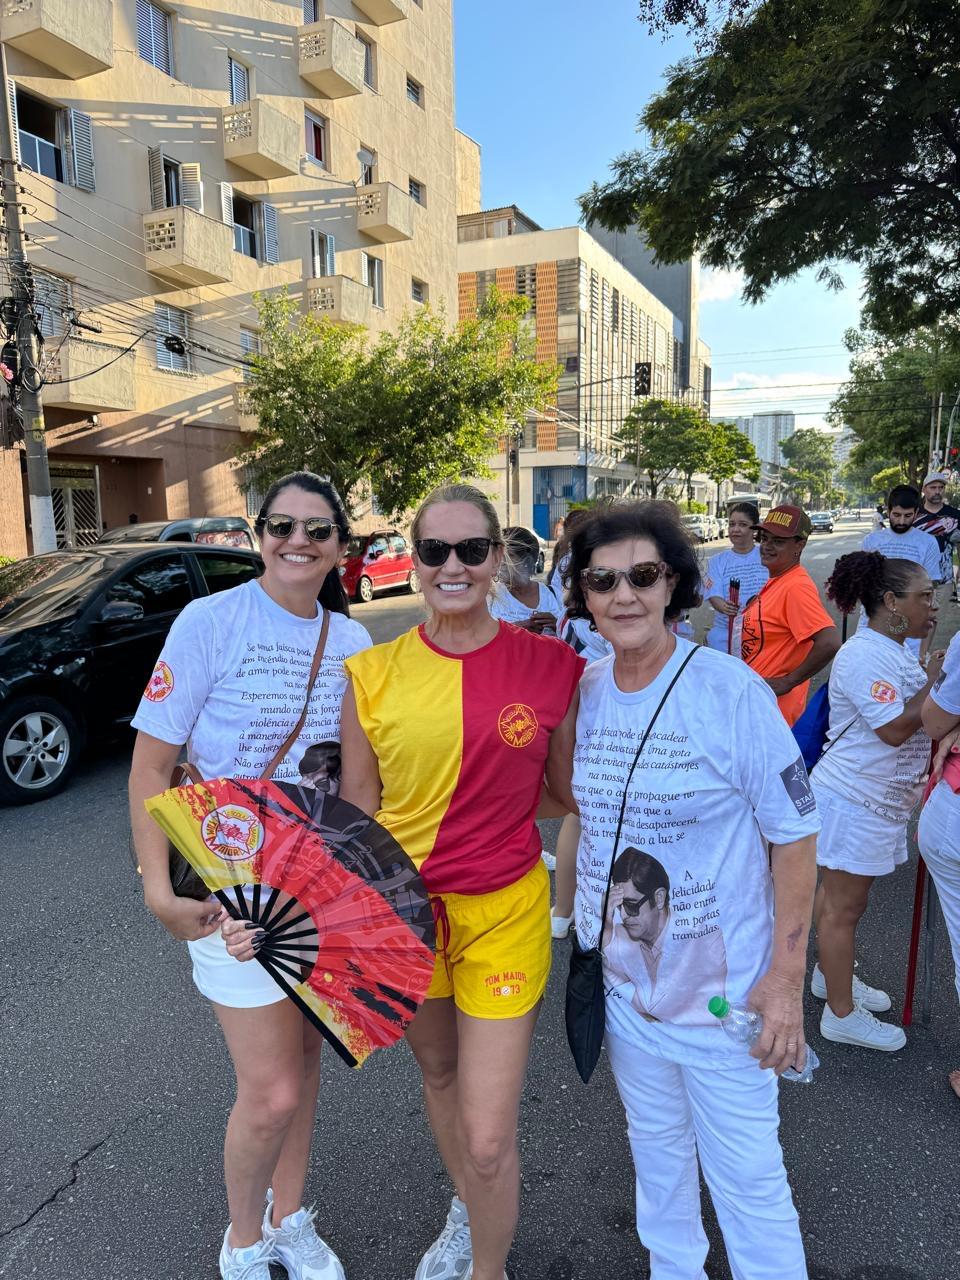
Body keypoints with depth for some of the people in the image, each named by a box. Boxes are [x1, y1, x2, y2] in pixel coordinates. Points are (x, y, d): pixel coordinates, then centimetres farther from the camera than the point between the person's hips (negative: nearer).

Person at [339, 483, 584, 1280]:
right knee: (438, 1073, 26)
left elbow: (562, 793, 3)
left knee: (488, 1137, 2)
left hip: (504, 912, -2)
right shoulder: (373, 672, -8)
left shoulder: (551, 666, -11)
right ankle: (465, 1214, 57)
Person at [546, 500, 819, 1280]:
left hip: (724, 988, -5)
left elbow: (794, 834, -13)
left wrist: (786, 980, -13)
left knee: (746, 1175, 12)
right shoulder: (584, 691, -5)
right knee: (656, 1144, 26)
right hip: (622, 979, 5)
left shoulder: (731, 691, -20)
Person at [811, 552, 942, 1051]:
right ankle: (841, 1014, 15)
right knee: (844, 907, 2)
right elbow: (895, 729, -24)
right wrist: (936, 678, -18)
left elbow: (914, 717, 17)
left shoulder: (896, 652, 11)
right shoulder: (864, 656, -21)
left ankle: (830, 976, 38)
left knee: (837, 894, 22)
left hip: (878, 799, 10)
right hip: (852, 800, -10)